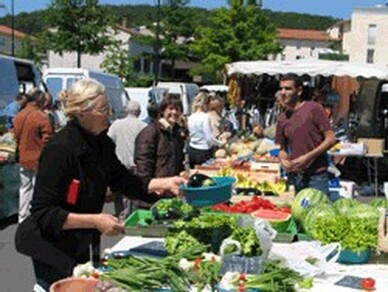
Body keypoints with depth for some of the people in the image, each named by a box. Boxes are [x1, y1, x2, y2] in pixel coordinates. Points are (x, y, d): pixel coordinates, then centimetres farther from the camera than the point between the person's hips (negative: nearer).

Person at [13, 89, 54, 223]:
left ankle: (23, 218, 25)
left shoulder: (18, 116, 4)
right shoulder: (42, 117, -18)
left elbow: (16, 138, 12)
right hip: (39, 160, -7)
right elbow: (47, 142, -17)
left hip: (24, 160, 7)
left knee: (25, 189, 17)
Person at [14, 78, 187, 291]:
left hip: (86, 246, 8)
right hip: (56, 252, -7)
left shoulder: (101, 143, -1)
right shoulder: (59, 148, -24)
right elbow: (43, 213, -23)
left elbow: (123, 181, 9)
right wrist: (95, 221, -28)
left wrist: (165, 183, -1)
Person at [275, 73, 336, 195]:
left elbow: (330, 139, -7)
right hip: (293, 176, 5)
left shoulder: (313, 108, -4)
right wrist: (283, 160, -5)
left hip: (316, 175, -4)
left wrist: (307, 157, -14)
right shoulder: (282, 118, 10)